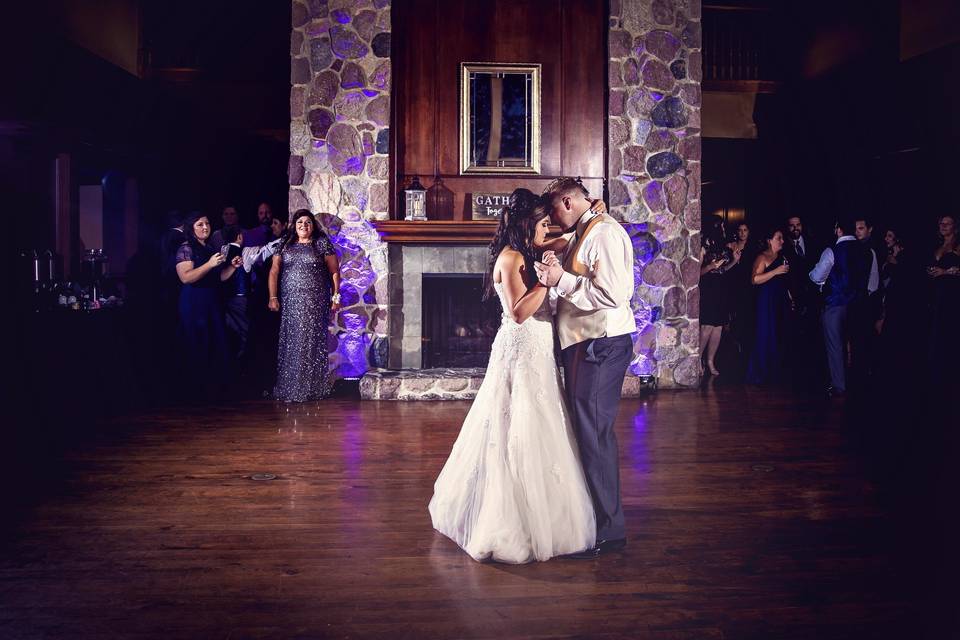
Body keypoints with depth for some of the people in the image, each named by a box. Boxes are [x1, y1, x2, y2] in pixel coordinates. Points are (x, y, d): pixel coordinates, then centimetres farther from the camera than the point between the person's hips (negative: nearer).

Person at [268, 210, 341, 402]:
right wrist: (273, 297, -1)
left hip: (315, 303, -2)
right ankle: (288, 388, 10)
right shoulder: (285, 246, 11)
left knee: (312, 342, -2)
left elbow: (334, 272, 3)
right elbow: (274, 272, 8)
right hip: (289, 302, 2)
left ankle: (312, 388, 6)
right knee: (290, 343, 3)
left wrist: (336, 296, -3)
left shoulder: (322, 244, 4)